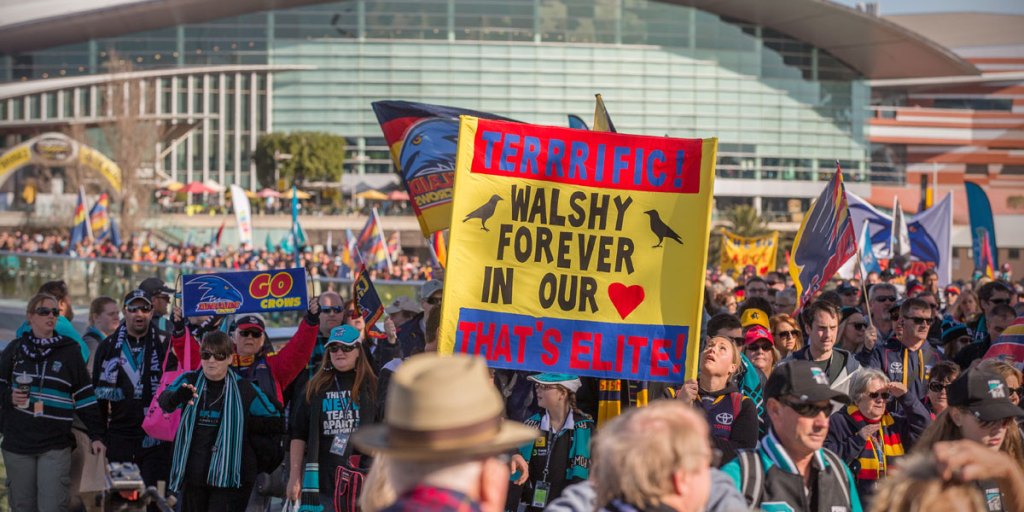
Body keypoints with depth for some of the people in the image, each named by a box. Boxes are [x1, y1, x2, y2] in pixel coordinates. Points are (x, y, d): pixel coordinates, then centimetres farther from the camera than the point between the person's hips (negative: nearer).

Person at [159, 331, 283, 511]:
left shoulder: (245, 389, 0)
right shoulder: (188, 381, 4)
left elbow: (276, 423, 1)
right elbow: (164, 401, -18)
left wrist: (243, 423, -10)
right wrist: (178, 396, -42)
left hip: (229, 478, -3)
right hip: (192, 474, 3)